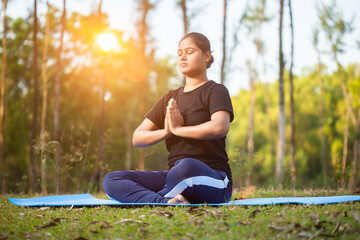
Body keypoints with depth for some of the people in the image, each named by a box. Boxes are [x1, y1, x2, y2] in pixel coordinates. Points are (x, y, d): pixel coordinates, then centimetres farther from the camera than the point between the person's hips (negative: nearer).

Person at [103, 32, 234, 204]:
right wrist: (165, 131, -7)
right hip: (174, 176, 6)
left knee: (187, 166, -43)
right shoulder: (170, 98, 21)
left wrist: (178, 129, -10)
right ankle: (166, 202, -34)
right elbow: (137, 138, 13)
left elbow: (220, 127, -20)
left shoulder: (216, 91, 4)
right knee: (111, 180, -14)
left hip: (212, 180, -6)